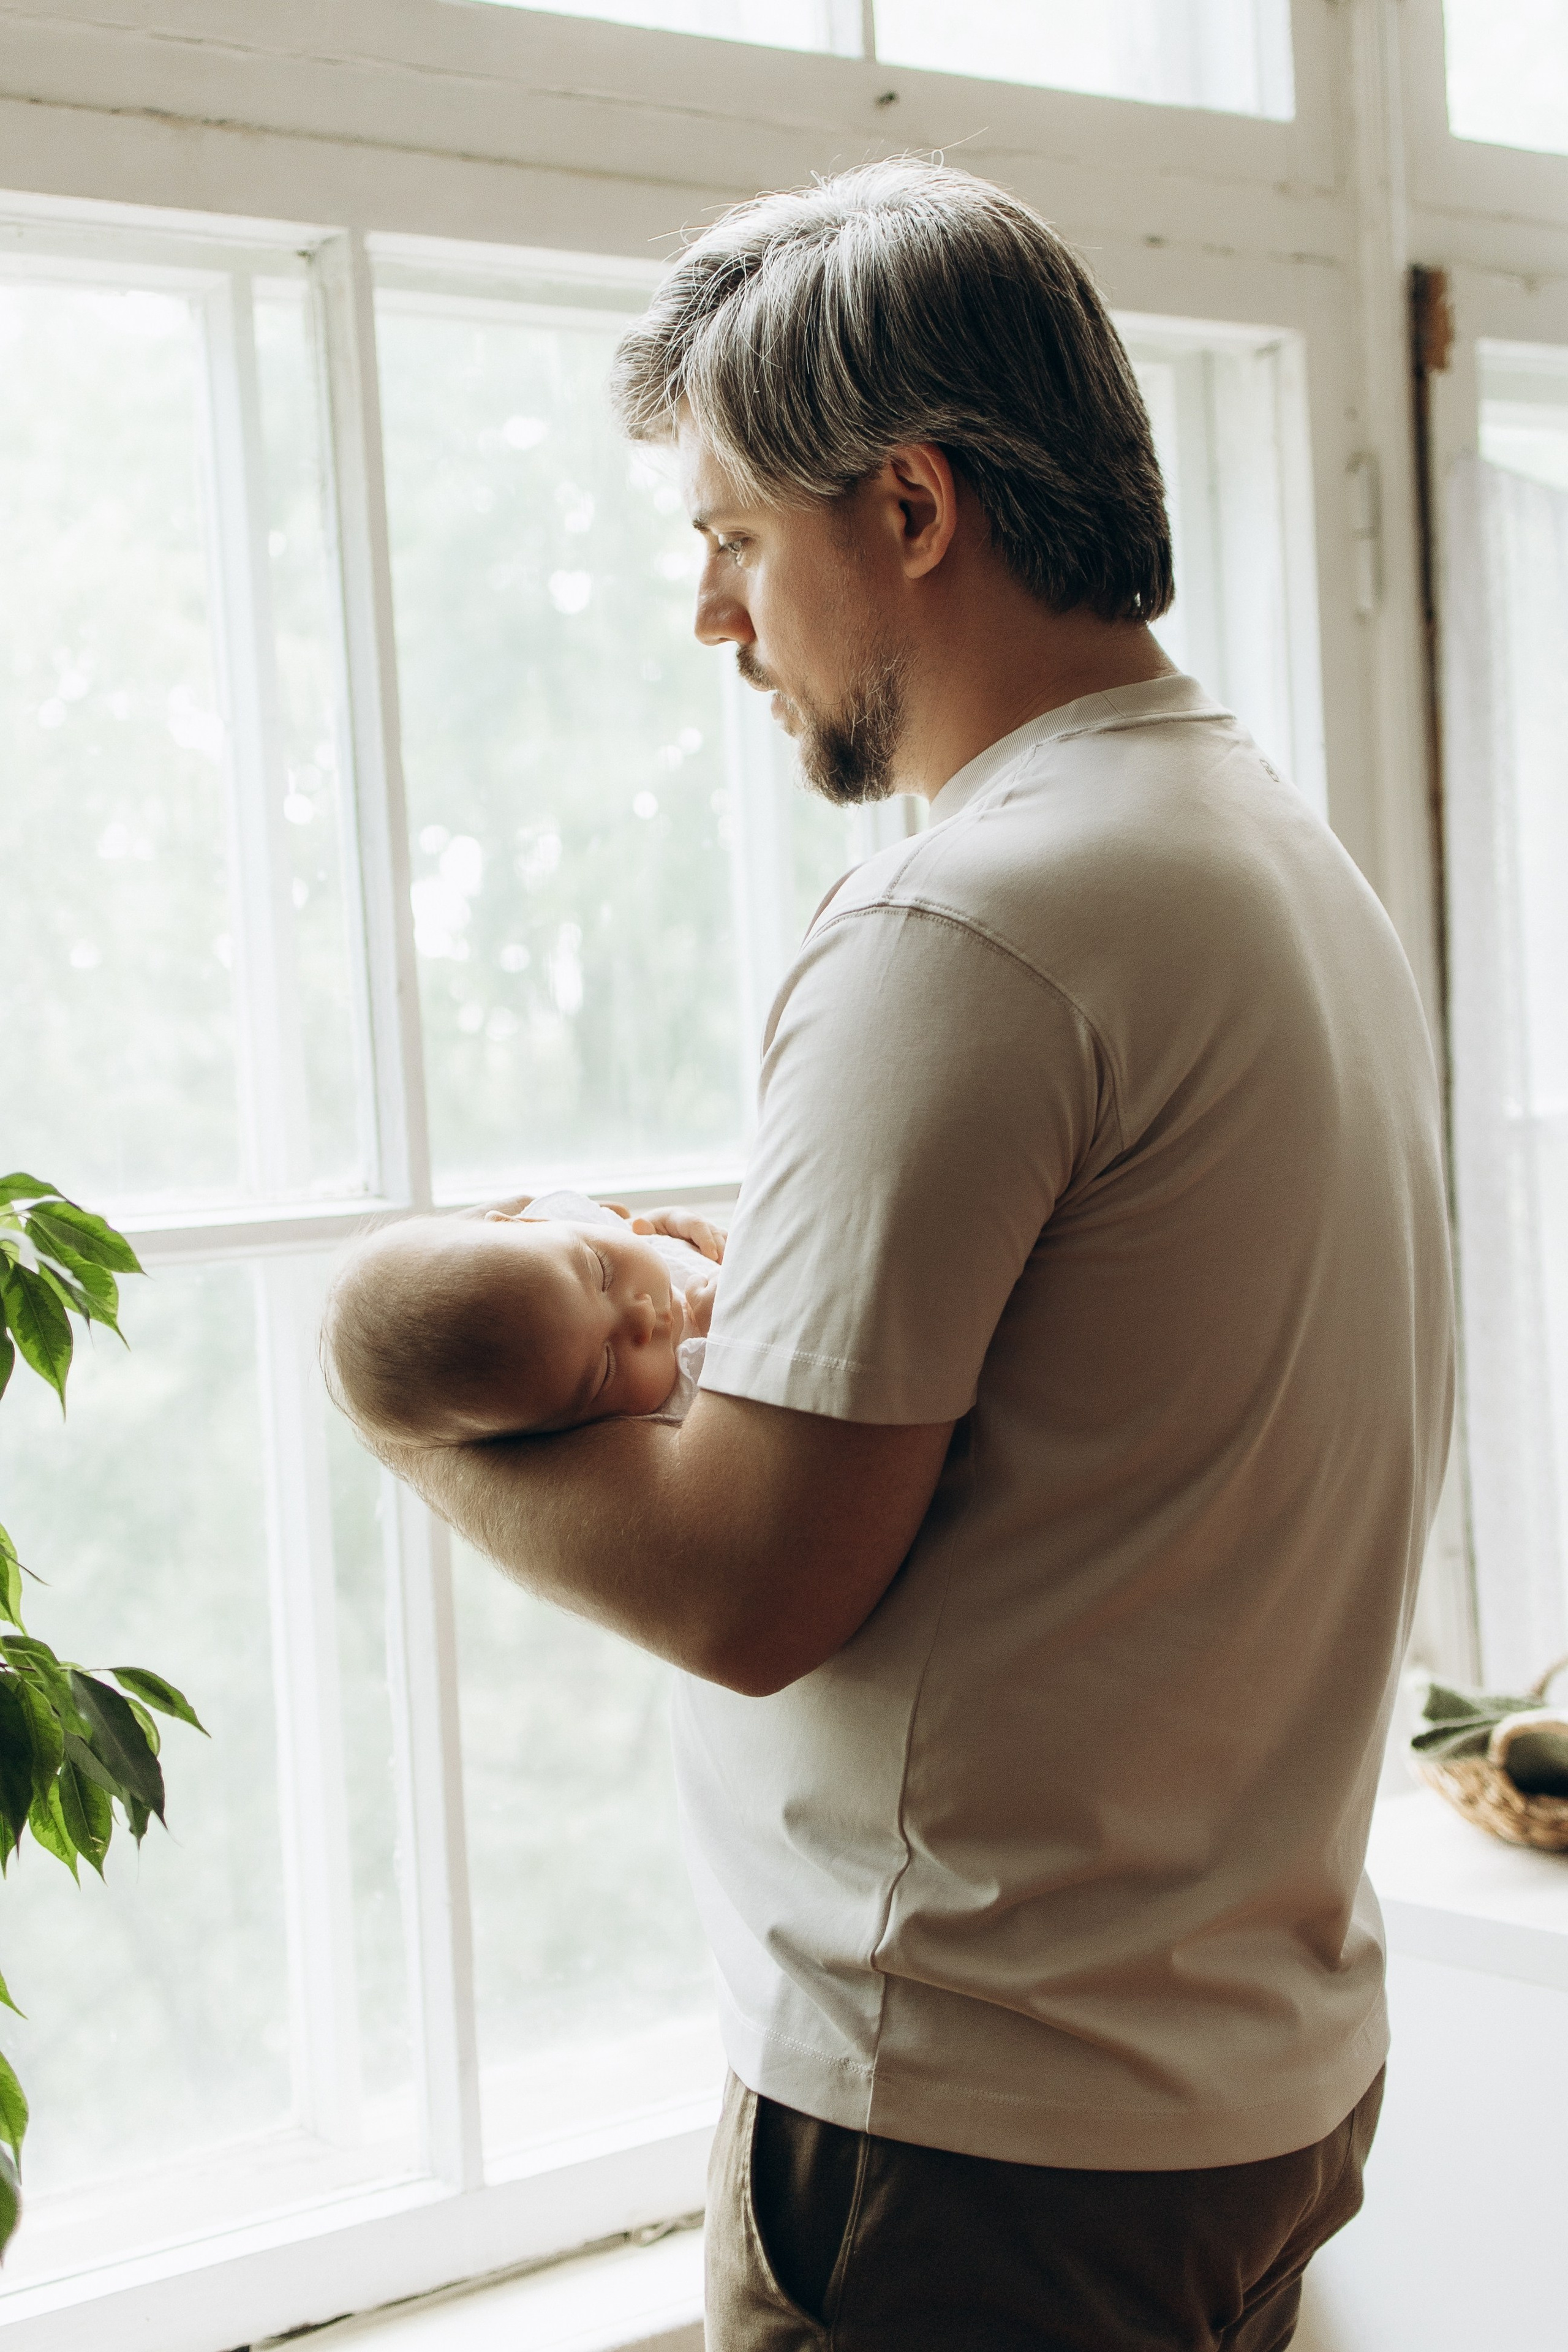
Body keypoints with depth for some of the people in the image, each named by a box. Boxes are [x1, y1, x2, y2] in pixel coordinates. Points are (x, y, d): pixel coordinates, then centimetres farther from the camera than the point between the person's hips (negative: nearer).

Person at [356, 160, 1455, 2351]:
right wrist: (731, 1320, 12)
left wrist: (423, 1421, -5)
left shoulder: (968, 922, -21)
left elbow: (749, 1589, -21)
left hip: (986, 2131, -9)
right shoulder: (1300, 857, 9)